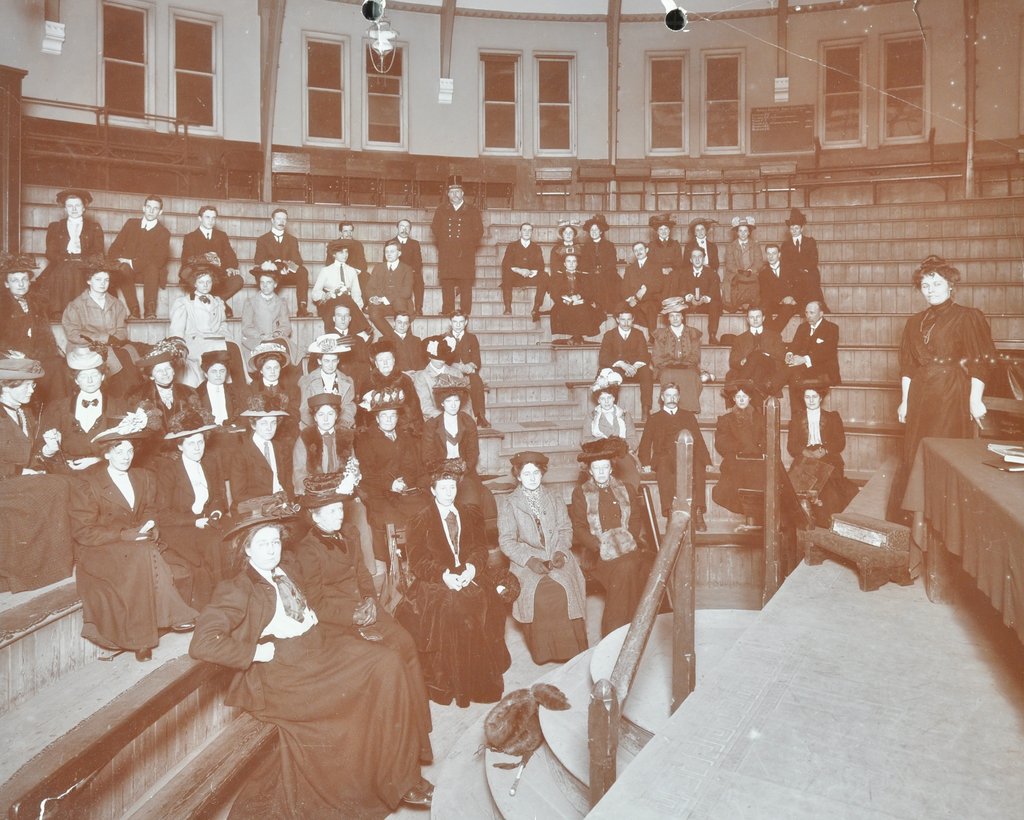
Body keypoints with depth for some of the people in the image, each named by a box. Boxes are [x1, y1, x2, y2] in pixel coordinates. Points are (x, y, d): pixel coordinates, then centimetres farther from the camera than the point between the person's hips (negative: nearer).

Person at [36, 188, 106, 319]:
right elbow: (51, 253, 12)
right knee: (63, 273, -35)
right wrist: (66, 260, -7)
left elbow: (98, 253, 8)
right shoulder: (55, 227, 23)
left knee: (77, 273, -37)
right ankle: (57, 312, -36)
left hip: (85, 266, -1)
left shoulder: (94, 227, 19)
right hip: (61, 265, 1)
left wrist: (81, 260, -9)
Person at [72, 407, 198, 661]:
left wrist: (151, 527, -8)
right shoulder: (87, 485, -3)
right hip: (98, 552, -5)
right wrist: (124, 535, -17)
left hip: (140, 545, 6)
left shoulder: (145, 478, 14)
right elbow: (82, 532, -8)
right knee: (145, 555, -34)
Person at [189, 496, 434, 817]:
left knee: (387, 664, -13)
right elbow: (202, 643, -20)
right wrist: (256, 652, -17)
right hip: (282, 672, -7)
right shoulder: (237, 591, -8)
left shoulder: (289, 567, 14)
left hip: (321, 648, 7)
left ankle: (401, 775, -4)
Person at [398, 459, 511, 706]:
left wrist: (472, 567, -12)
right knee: (450, 606, -31)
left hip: (469, 575, 3)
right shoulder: (419, 521, 7)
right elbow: (417, 559, -1)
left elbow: (480, 547, 10)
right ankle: (447, 682, -20)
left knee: (486, 604, -25)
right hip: (436, 580, -2)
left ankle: (482, 679, -11)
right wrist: (444, 574, -17)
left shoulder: (471, 514, 17)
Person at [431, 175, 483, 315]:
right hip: (446, 255, 1)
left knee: (466, 285, -5)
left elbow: (479, 231, 6)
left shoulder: (472, 211, 9)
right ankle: (447, 313, 3)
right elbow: (435, 228, 15)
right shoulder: (441, 210, 14)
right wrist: (442, 244, 6)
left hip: (465, 255, -1)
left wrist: (467, 245, 1)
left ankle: (465, 313, -1)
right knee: (446, 285, -1)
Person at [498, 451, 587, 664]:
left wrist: (560, 551, -8)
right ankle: (544, 651, -18)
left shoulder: (554, 498, 17)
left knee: (567, 587, -28)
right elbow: (506, 540, 0)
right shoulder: (508, 503, 7)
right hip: (526, 560, -2)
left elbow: (565, 529, 13)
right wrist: (529, 560, -15)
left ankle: (572, 649, -17)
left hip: (557, 556, 2)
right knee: (538, 592, -31)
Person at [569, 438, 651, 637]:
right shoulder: (580, 493, 7)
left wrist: (628, 541, -7)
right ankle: (613, 636, -21)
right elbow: (579, 529, 0)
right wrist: (600, 546, -14)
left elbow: (635, 520, 11)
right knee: (624, 569, -30)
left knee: (643, 567, -26)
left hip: (629, 548, 3)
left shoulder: (624, 490, 17)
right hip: (598, 554, -3)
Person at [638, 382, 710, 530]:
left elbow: (699, 440, 17)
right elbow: (645, 443, 13)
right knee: (663, 468, -38)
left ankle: (697, 513, -37)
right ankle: (670, 511, -43)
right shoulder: (654, 419, 23)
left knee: (698, 467, -35)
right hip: (665, 458, -1)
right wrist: (646, 463, -5)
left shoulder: (688, 416, 27)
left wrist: (706, 461, 1)